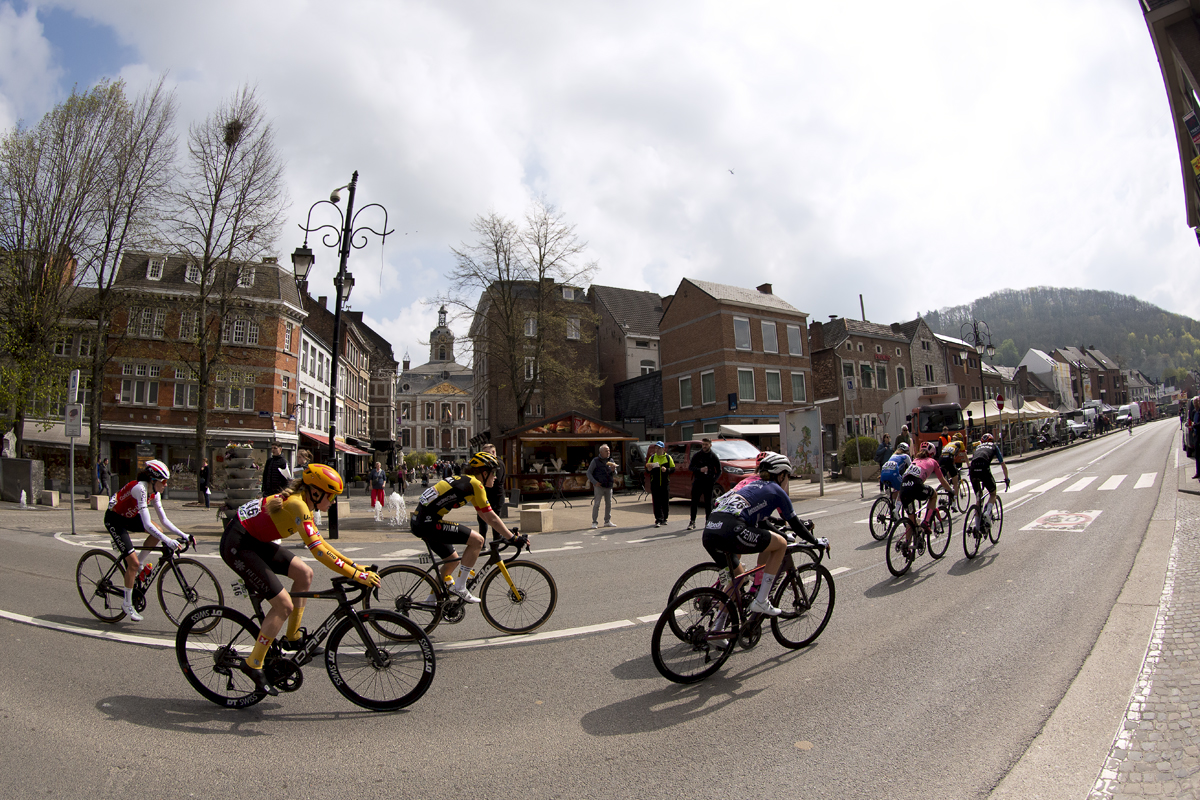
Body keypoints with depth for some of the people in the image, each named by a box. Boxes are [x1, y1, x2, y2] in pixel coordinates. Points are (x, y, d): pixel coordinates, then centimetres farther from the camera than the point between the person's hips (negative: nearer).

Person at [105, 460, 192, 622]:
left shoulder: (154, 492, -7)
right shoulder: (140, 488, -32)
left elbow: (163, 519, -4)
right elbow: (147, 524, -38)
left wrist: (182, 535, -13)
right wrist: (167, 541, -44)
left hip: (128, 517, 8)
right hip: (114, 519, -8)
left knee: (157, 531, -14)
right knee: (133, 563, -11)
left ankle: (137, 564, 7)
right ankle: (127, 604, 4)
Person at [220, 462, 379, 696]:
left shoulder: (304, 505, 6)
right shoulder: (297, 504, -24)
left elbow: (320, 543, 13)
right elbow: (318, 550, -31)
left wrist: (355, 565, 8)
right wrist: (355, 575, -30)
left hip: (255, 541, 10)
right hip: (237, 545, -10)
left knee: (305, 574, 5)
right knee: (284, 605, -10)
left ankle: (292, 638, 15)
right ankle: (253, 664, 5)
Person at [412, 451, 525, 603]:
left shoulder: (465, 481, 19)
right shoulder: (475, 484, -10)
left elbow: (484, 515, 24)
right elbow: (491, 518, -10)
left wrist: (507, 531, 23)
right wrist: (513, 538, -4)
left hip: (419, 522, 10)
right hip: (428, 523, -10)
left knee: (453, 560, 22)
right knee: (477, 540, -12)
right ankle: (459, 587, -5)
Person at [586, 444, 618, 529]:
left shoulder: (611, 461, 12)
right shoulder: (595, 461, -2)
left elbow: (615, 473, 17)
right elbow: (589, 473, -1)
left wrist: (613, 470, -7)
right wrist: (595, 482, -14)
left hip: (609, 486, 5)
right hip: (599, 486, -5)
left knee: (609, 504, 9)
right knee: (596, 504, -6)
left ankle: (607, 521, 21)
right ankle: (594, 522, 0)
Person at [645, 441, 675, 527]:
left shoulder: (668, 457, 7)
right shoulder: (652, 457, 9)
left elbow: (673, 468, 6)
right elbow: (647, 469, 11)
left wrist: (666, 470, -14)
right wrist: (648, 469, -13)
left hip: (665, 483, 0)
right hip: (655, 483, 0)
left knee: (665, 502, 5)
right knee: (656, 502, -4)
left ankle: (664, 519, 19)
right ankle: (659, 520, -4)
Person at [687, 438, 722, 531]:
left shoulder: (713, 456, 3)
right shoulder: (697, 455, 2)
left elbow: (719, 471, 7)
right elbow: (690, 467, 0)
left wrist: (714, 480, -8)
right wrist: (700, 470, -17)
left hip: (708, 482, 0)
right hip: (697, 482, 0)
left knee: (708, 503, 3)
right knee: (694, 502, -1)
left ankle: (708, 521, 13)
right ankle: (692, 522, 4)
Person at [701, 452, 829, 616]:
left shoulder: (752, 485, 32)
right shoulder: (776, 490, 14)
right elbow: (795, 525, 20)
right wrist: (817, 541, 36)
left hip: (708, 534, 8)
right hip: (730, 531, -8)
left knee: (737, 579, 28)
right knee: (781, 544, 13)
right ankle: (761, 602, 11)